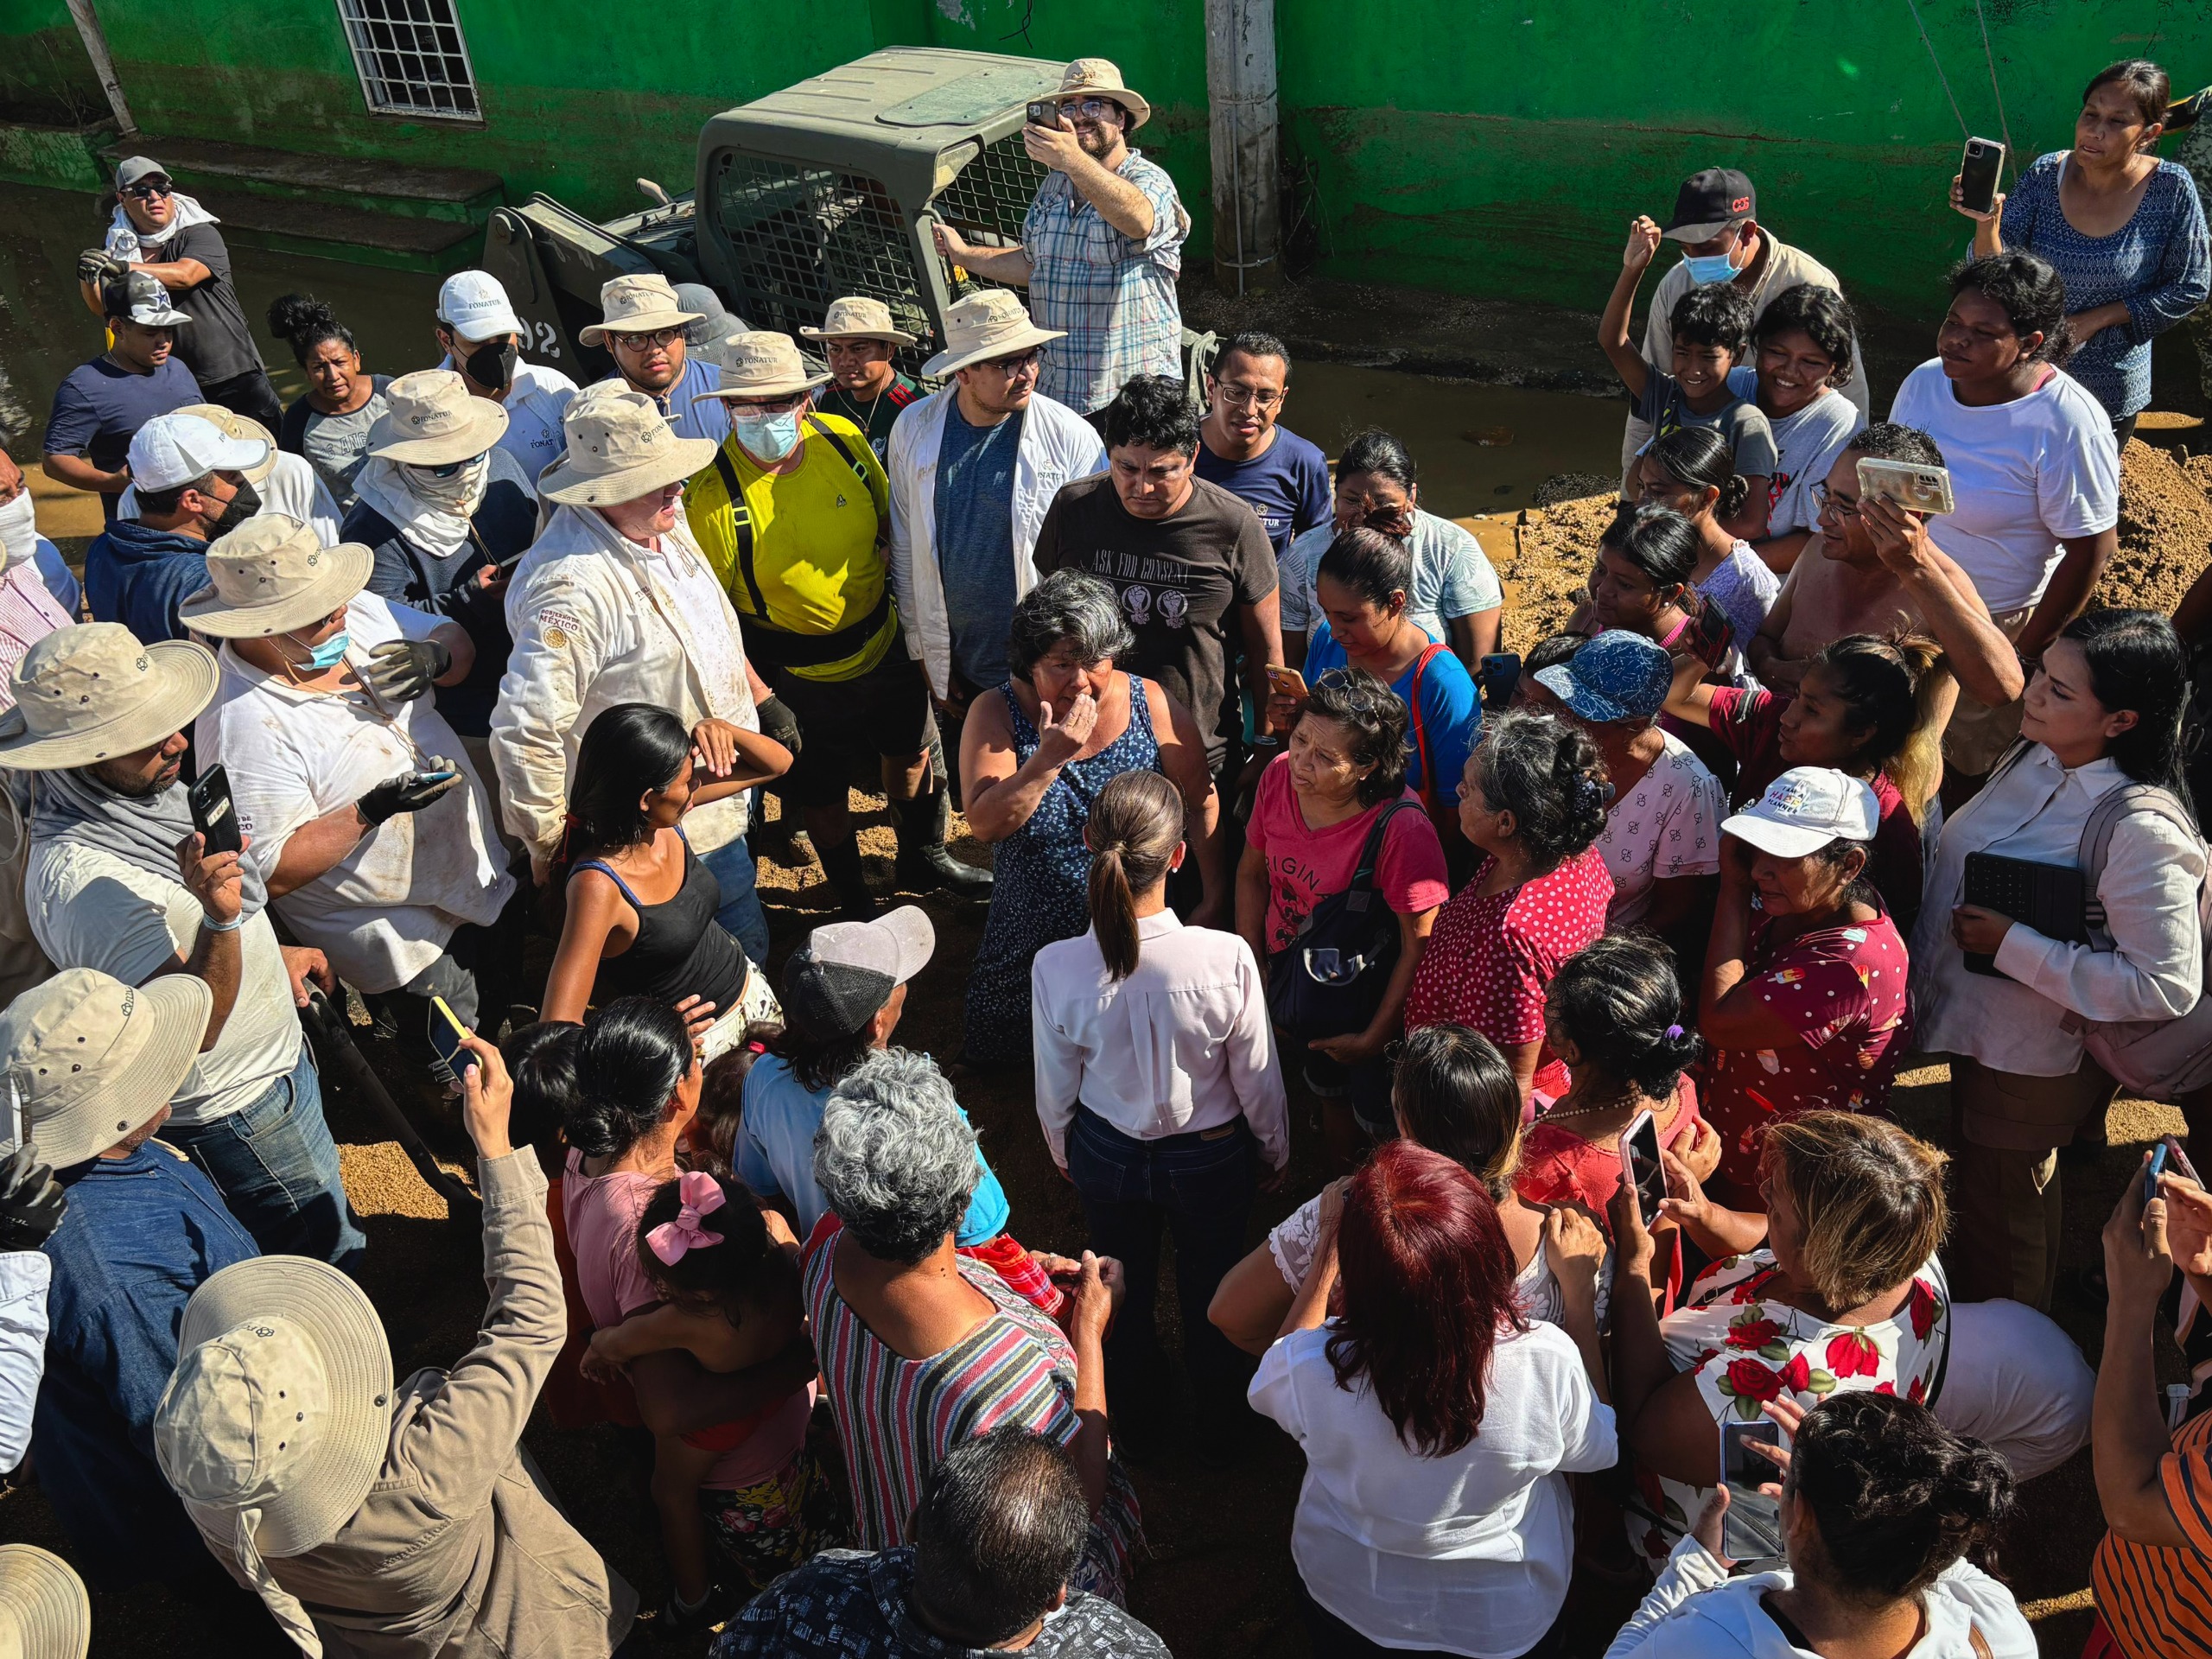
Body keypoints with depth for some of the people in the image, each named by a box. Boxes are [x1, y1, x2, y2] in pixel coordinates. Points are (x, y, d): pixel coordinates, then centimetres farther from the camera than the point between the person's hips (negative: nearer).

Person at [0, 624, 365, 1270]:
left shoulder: (138, 790, -6)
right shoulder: (80, 880, -36)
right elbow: (194, 1027, -36)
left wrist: (271, 951, 12)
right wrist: (220, 921, -50)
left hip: (276, 1059, 9)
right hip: (238, 1111, -9)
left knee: (331, 1229, 28)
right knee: (331, 1257, 11)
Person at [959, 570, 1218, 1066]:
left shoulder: (1152, 705, -12)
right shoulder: (995, 714, -12)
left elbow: (1202, 805, -2)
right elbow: (984, 824, -21)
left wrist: (1215, 899, -1)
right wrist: (1050, 758, -31)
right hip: (1031, 936, 1)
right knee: (991, 1054, 12)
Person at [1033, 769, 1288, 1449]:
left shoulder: (1056, 968, -28)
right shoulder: (1227, 959, -33)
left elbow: (1055, 1090, -11)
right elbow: (1258, 1081, -16)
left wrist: (1065, 1157, 12)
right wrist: (1276, 1150, 6)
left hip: (1106, 1156, 1)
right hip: (1211, 1157, -1)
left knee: (1125, 1293, 29)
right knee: (1210, 1294, 27)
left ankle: (1137, 1418, 57)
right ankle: (1219, 1429, 53)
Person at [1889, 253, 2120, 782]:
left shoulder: (2068, 422, -24)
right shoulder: (1924, 381, -5)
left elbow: (2091, 548, -18)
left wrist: (2027, 655, -13)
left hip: (1996, 626, -5)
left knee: (1975, 768, 14)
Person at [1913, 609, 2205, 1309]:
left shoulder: (2140, 833, -31)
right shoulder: (2039, 757, -9)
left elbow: (2165, 987, -31)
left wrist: (2012, 945, -29)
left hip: (2031, 1060, -6)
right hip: (1972, 1023, 7)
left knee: (2000, 1210, 18)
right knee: (1976, 1182, 29)